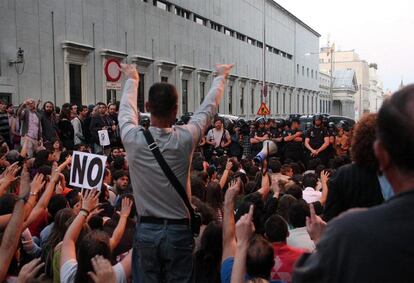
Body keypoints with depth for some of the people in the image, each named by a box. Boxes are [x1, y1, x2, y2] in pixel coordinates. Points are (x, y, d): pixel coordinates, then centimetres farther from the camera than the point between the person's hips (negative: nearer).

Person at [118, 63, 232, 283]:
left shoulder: (133, 139, -11)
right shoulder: (185, 139, -14)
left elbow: (126, 109, 11)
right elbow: (209, 107, 4)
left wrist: (132, 79, 30)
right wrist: (221, 76, 21)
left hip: (146, 230, 1)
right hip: (179, 230, -1)